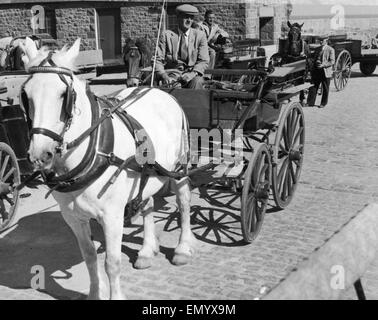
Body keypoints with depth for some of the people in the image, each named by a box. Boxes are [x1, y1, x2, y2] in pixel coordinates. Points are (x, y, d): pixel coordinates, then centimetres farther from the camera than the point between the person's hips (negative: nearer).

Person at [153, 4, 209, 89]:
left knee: (197, 82, -33)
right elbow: (158, 60, 3)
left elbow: (204, 61, 3)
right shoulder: (167, 35, 6)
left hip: (191, 73, 1)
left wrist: (193, 73, -17)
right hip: (172, 72, -1)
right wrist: (163, 75, -18)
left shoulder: (200, 35, 8)